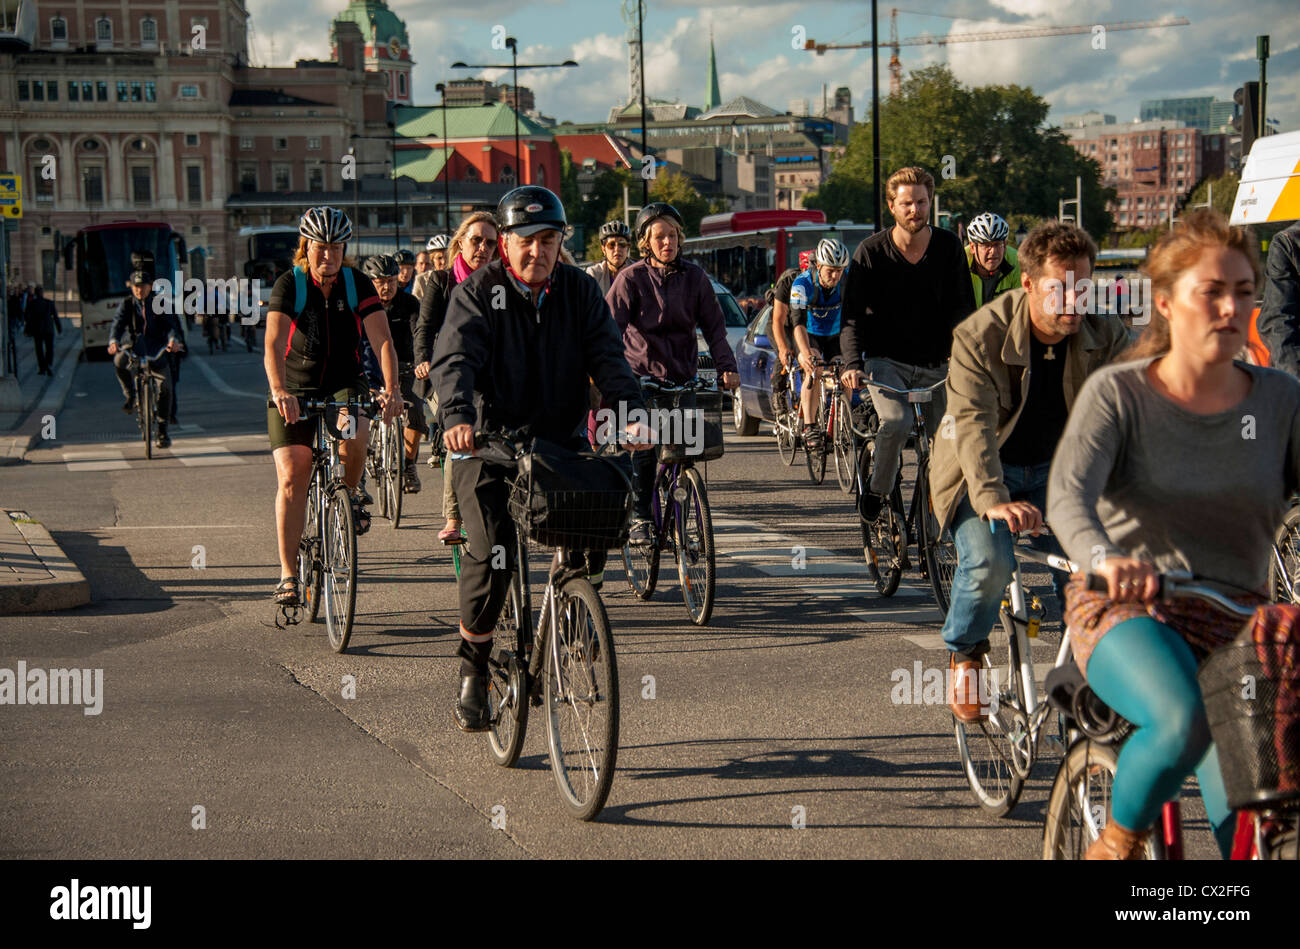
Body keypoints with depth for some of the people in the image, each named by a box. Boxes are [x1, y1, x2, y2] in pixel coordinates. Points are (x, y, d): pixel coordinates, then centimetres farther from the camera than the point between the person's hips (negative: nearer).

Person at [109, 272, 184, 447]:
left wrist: (173, 340, -36)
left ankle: (162, 430, 0)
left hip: (157, 350, 0)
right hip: (134, 347, 0)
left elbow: (171, 325, -13)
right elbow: (118, 324, -13)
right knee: (119, 360, -34)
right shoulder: (127, 304, 1)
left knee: (165, 387, -12)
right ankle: (130, 396, -10)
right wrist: (113, 341, -35)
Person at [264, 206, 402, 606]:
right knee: (291, 476, -10)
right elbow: (274, 344, -25)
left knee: (353, 435, -32)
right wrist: (279, 391, -43)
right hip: (295, 391, -1)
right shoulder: (289, 285, -12)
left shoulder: (357, 284, -7)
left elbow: (382, 340, -17)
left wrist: (390, 389, -34)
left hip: (345, 384, 1)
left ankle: (350, 495, 1)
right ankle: (288, 575, -3)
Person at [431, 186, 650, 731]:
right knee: (492, 553, -17)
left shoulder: (579, 291, 5)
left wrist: (632, 414, -23)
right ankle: (472, 670, 0)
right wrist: (458, 417, -38)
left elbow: (608, 357, -4)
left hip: (561, 441, 3)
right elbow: (455, 359, -18)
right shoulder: (478, 292, -5)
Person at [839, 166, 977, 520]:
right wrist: (852, 364, -23)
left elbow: (962, 307, -2)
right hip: (887, 361, -3)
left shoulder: (948, 247, 0)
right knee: (896, 423, -28)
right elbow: (852, 315, -7)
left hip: (936, 364, 3)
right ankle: (878, 488, -5)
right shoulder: (871, 252, -5)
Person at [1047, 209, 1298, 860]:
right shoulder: (1118, 392, -4)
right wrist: (1104, 558, -42)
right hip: (1125, 609, -3)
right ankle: (1116, 844, -6)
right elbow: (1068, 493, -19)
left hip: (1234, 616, 3)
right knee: (1183, 722, -34)